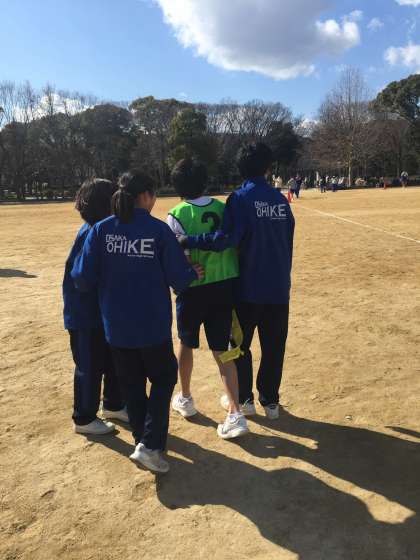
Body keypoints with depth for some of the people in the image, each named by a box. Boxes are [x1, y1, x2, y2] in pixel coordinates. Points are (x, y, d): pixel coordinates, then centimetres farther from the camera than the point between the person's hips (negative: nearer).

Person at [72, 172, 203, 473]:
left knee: (131, 383, 20)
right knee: (163, 378, 17)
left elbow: (83, 277, -6)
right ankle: (150, 445, 8)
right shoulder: (159, 229, -11)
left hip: (116, 325, 3)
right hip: (153, 324, -3)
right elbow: (180, 278, -9)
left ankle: (143, 437, 33)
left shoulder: (101, 230, -4)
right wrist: (194, 274, 13)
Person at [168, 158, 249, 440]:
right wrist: (233, 280, 11)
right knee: (221, 351, 8)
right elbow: (237, 247, 4)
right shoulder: (223, 208, 1)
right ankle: (236, 414, 2)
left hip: (194, 290, -3)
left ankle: (185, 398, 38)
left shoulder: (178, 215, -12)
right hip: (225, 286, 3)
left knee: (186, 344, 20)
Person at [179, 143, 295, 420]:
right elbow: (288, 243, 11)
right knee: (274, 347, 13)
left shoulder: (241, 198, -12)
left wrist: (188, 240, -18)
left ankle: (244, 399, 23)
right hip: (279, 287, 5)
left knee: (240, 344, 14)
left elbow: (226, 239, -25)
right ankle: (270, 401, 23)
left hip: (248, 286, -4)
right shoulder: (281, 199, 6)